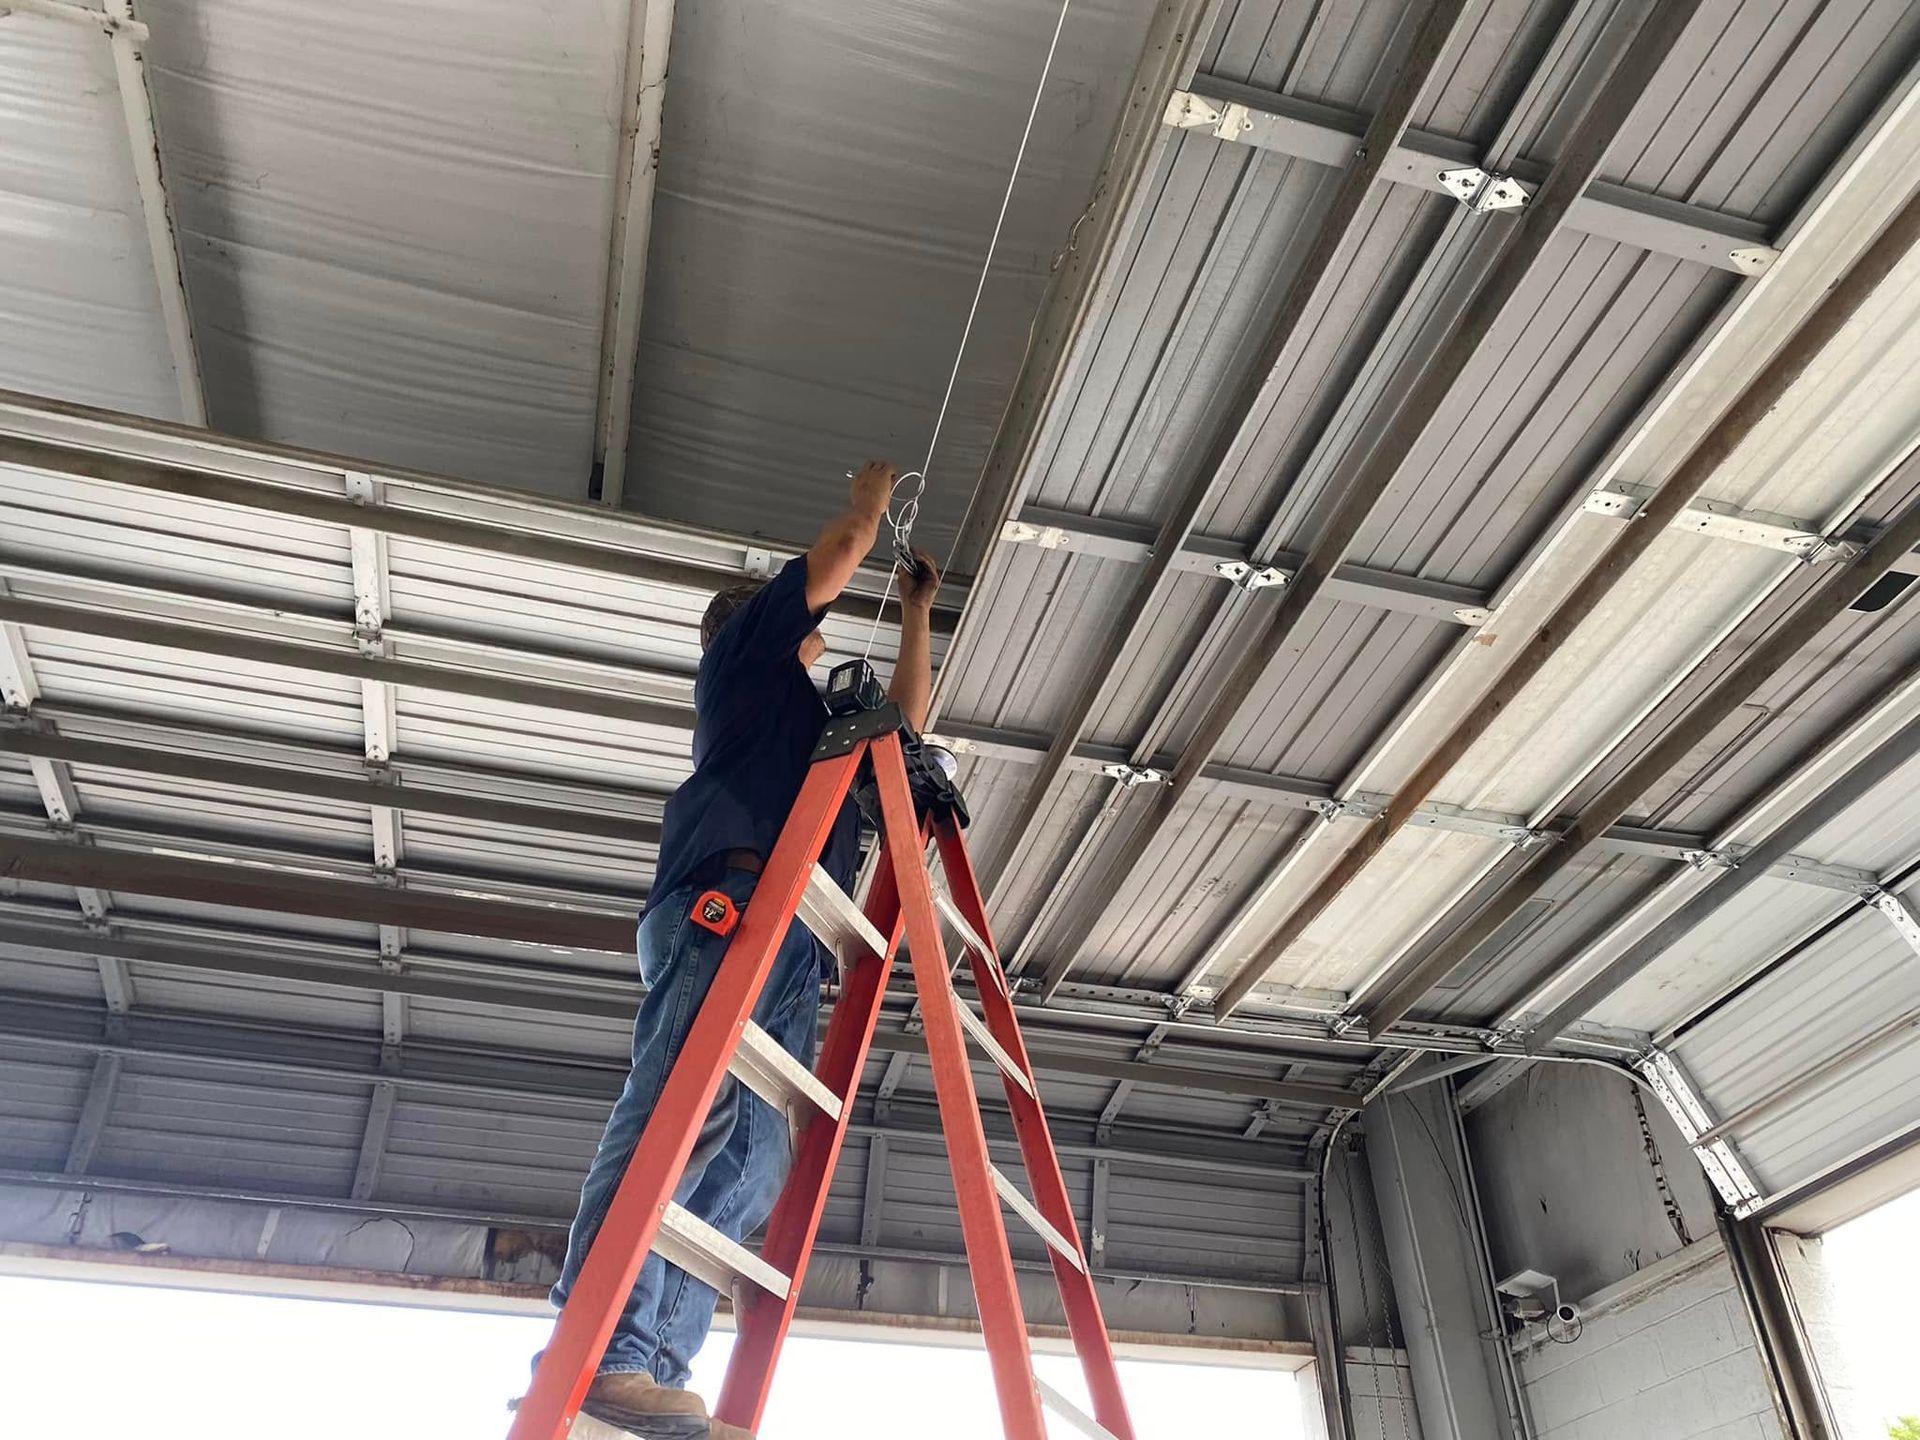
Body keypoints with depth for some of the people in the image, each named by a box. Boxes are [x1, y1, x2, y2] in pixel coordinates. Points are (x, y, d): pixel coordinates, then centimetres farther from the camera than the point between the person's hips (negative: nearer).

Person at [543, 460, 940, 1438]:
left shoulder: (812, 716, 42)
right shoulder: (746, 646, 22)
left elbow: (905, 718, 48)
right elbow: (842, 553, 21)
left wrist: (916, 614, 54)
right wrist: (871, 495, 41)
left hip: (791, 940, 8)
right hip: (728, 900, -8)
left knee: (752, 1160, -10)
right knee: (686, 1106, -25)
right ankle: (597, 1351, -33)